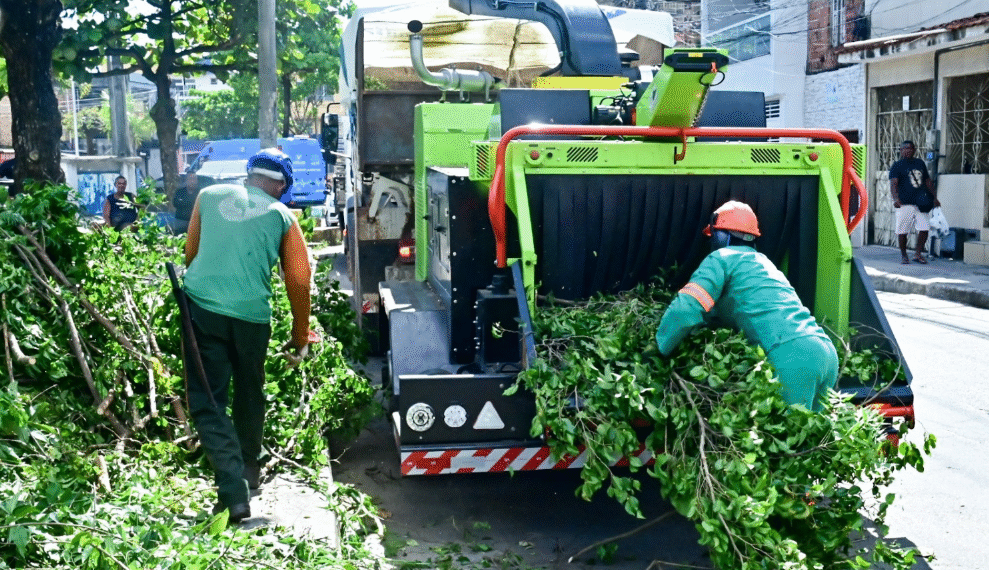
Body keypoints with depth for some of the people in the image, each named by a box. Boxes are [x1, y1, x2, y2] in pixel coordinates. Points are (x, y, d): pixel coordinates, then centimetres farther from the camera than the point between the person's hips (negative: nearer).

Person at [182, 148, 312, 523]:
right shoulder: (282, 217, 9)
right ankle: (250, 471, 40)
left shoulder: (208, 196, 12)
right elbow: (299, 282, 7)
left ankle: (234, 494, -9)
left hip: (200, 307, 0)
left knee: (206, 401, 2)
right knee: (248, 396, 22)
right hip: (251, 316, 1)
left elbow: (191, 252, 20)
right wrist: (300, 338, 18)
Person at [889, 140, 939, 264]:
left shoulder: (920, 163, 18)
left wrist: (934, 198, 18)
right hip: (905, 204, -4)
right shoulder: (897, 166, 1)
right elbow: (893, 183, -13)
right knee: (903, 230, -1)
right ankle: (903, 255, 14)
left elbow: (928, 181, 25)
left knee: (924, 228, -4)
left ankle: (918, 254, 10)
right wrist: (896, 199, -29)